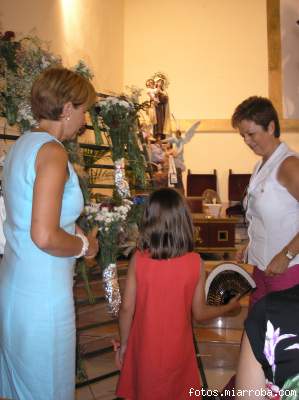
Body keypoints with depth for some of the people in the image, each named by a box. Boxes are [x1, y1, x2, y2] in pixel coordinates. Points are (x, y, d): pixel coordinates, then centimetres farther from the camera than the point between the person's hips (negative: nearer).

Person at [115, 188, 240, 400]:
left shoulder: (138, 260, -15)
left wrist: (123, 344, 7)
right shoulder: (195, 263, -15)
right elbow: (199, 313, -6)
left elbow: (127, 309, -9)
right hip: (177, 351, 0)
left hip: (145, 350, 0)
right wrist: (229, 306, 12)